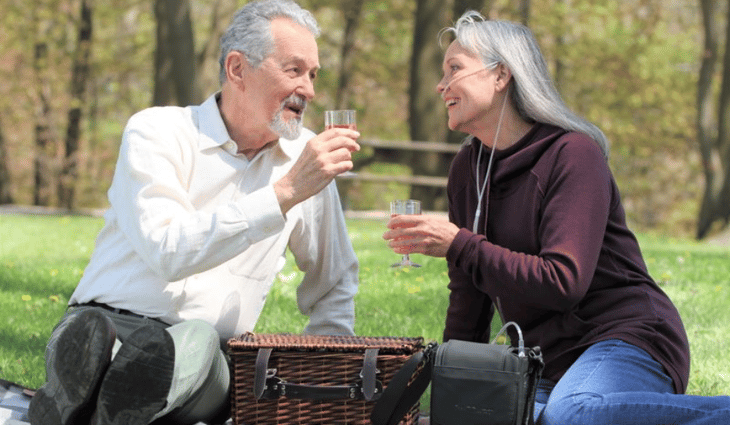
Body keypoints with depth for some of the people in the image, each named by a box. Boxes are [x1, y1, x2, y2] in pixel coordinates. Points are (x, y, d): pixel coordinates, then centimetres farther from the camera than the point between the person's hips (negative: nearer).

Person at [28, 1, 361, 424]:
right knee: (91, 332, -39)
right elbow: (169, 252, -18)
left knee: (196, 341, -37)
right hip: (113, 321, -2)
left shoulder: (304, 156, 15)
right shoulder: (154, 132, 1)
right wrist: (286, 191, -18)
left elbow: (333, 284, 29)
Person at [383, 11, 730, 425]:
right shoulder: (468, 169, 12)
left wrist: (458, 245, -18)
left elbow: (563, 282, -21)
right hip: (552, 363, 8)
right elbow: (469, 294, 19)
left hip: (628, 337, -8)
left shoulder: (572, 153, -10)